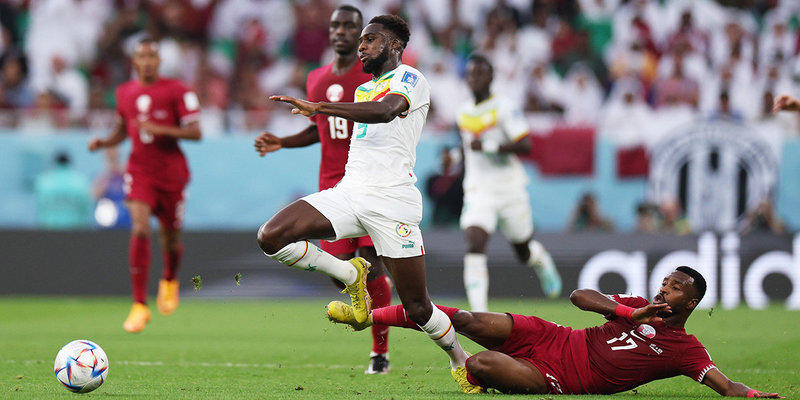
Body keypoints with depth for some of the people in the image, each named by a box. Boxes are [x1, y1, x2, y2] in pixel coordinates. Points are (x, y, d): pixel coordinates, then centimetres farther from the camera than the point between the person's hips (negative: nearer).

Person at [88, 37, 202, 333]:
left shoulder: (176, 91, -7)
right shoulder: (124, 93, 6)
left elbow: (195, 132, -10)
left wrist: (160, 129, -22)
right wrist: (104, 142, 2)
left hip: (171, 173, -1)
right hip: (140, 172, 1)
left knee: (171, 239, 9)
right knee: (140, 229, -19)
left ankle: (170, 280, 46)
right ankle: (139, 306, -17)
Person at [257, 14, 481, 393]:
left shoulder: (409, 79, -3)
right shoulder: (364, 89, 24)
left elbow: (384, 111, -25)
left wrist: (317, 107, -34)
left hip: (392, 201, -7)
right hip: (349, 192, 7)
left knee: (418, 309, -6)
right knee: (271, 237, -17)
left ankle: (461, 361, 22)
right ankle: (351, 276, 3)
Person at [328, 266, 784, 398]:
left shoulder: (686, 349, -2)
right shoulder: (640, 307, 12)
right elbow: (581, 296, 7)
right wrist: (628, 313, -7)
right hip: (556, 340, 4)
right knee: (472, 322, -11)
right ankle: (371, 314, 0)